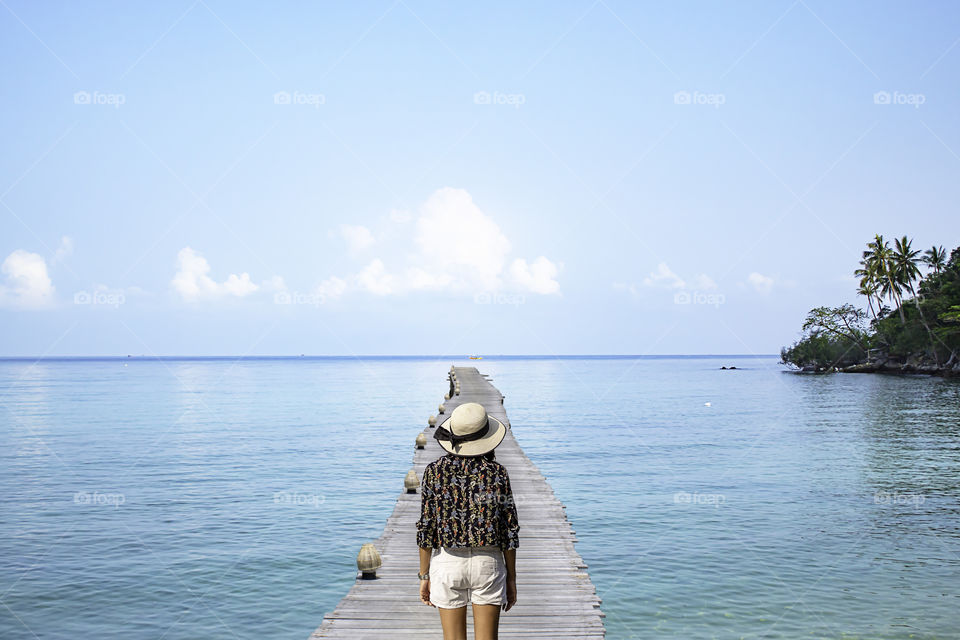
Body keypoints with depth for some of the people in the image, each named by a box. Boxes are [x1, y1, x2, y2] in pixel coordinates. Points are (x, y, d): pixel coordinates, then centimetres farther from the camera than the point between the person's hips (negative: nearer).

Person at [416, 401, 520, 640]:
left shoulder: (434, 471, -6)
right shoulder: (497, 473, -7)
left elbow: (426, 528, -4)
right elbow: (510, 530, -3)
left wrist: (424, 576, 5)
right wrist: (511, 579, 6)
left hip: (447, 563, 1)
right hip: (488, 564, 0)